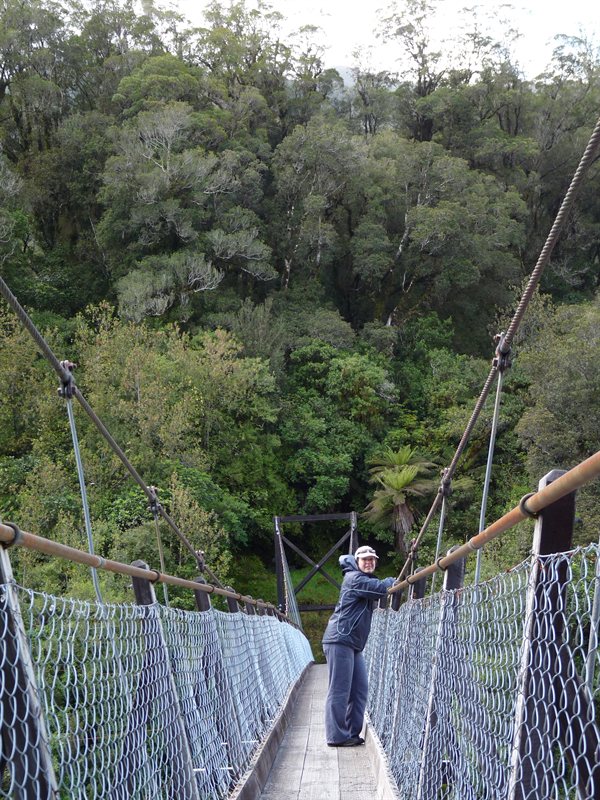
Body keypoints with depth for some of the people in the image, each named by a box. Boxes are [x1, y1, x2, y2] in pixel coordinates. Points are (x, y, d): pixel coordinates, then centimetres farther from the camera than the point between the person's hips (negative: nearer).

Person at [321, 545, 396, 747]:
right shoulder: (355, 578, -10)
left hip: (353, 644, 10)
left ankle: (352, 733, 14)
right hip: (340, 640, -10)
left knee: (359, 689, 9)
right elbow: (382, 588, -16)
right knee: (339, 690, -8)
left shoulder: (365, 579, 23)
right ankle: (336, 736, -5)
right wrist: (393, 581, 1)